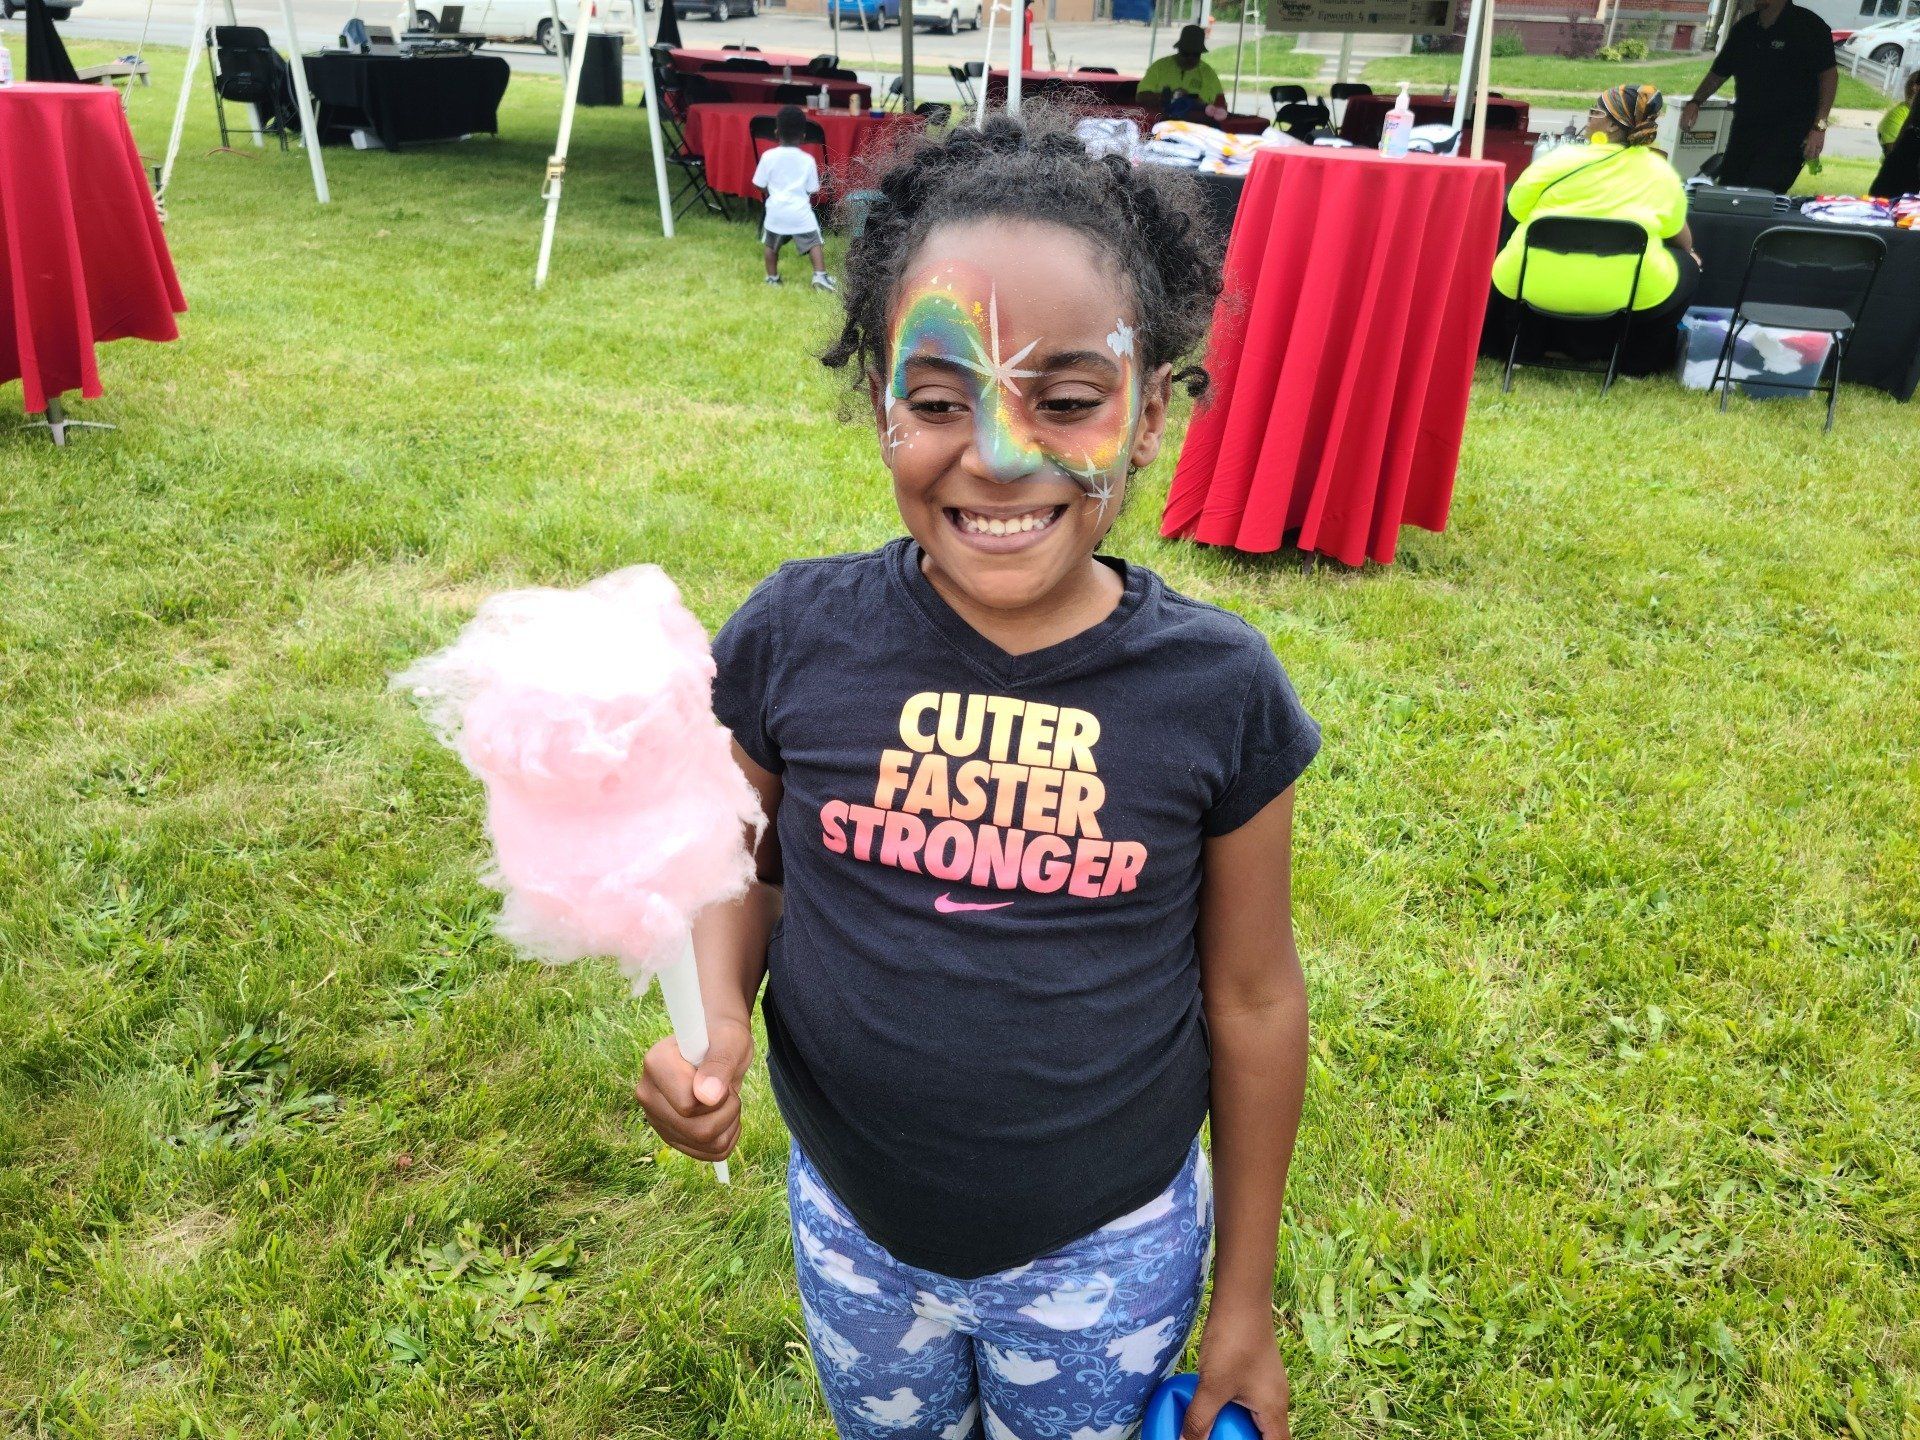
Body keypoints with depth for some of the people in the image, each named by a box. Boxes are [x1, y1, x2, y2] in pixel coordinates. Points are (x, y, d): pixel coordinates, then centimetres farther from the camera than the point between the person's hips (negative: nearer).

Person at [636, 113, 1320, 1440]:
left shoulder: (1217, 689, -19)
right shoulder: (796, 637, -17)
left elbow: (1252, 997, -8)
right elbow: (744, 867, 0)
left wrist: (1245, 1300, 1)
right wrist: (716, 1017, -22)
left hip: (1108, 1253, -1)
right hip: (851, 1226, 2)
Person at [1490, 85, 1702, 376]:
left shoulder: (1562, 159, -5)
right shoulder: (1662, 172, 5)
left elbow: (1516, 208, 4)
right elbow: (1678, 233, 17)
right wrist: (1690, 253, 40)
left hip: (1536, 287, 0)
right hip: (1626, 293, 1)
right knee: (1687, 266, 29)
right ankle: (1636, 361, 31)